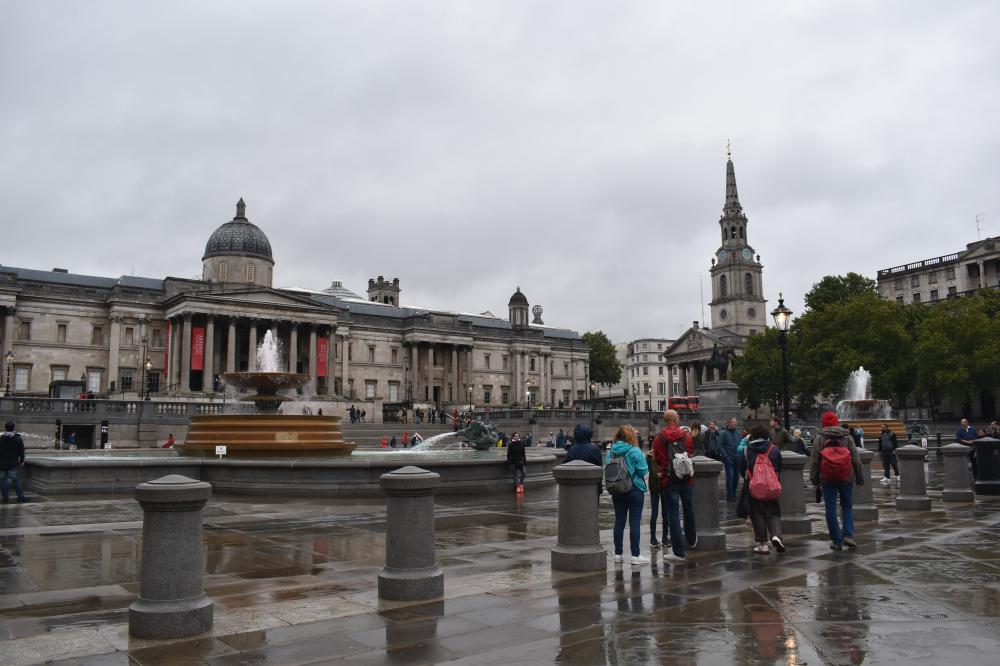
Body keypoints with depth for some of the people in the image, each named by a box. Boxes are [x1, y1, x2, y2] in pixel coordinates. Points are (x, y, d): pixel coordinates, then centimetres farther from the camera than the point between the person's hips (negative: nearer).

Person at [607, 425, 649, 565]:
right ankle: (635, 555, 2)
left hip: (617, 491, 5)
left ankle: (618, 553, 17)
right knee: (635, 522, 1)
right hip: (634, 489, -5)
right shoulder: (635, 451, -15)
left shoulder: (611, 452, 0)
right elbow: (643, 470, -13)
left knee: (619, 521, 11)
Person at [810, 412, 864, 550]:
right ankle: (848, 535, 0)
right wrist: (860, 479, 9)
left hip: (827, 479, -1)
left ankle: (836, 541, 6)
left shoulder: (819, 438, -2)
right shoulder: (847, 437, 3)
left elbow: (814, 462, -3)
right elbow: (856, 459, 2)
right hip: (846, 478, 2)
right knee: (847, 506, 15)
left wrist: (815, 481, 3)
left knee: (831, 509, 5)